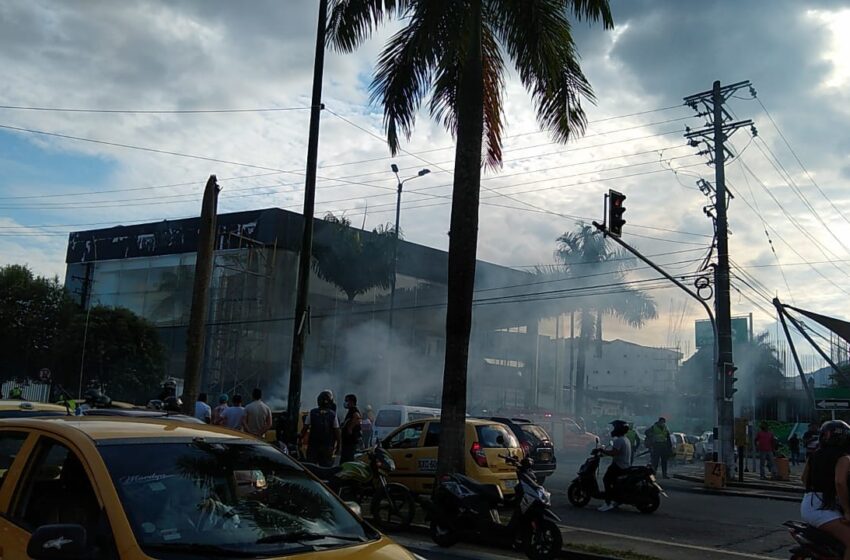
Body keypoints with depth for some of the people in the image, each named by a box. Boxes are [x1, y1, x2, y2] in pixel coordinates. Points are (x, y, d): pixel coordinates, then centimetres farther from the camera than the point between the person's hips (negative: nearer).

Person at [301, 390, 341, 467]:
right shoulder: (333, 415, -6)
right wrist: (338, 444, 3)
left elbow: (305, 428, -2)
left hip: (313, 445, 1)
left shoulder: (312, 413, -3)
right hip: (327, 447, -1)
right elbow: (337, 431, -6)